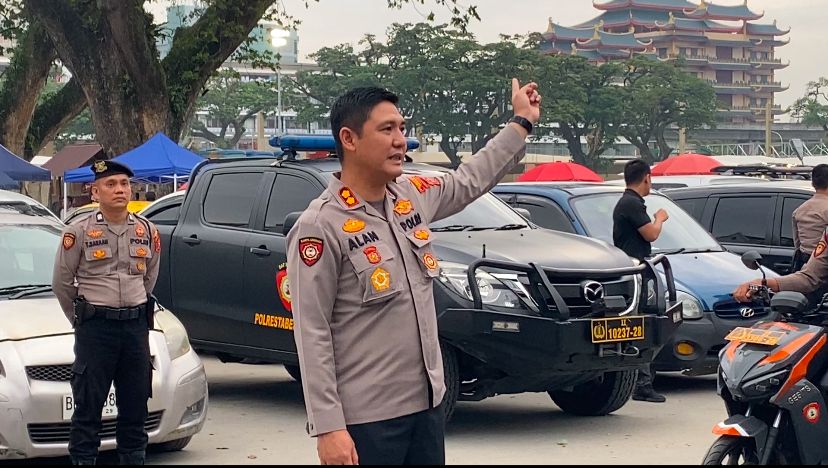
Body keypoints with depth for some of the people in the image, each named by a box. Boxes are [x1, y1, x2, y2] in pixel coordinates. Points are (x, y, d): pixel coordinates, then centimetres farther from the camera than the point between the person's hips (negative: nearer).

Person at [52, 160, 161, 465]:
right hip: (95, 328, -4)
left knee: (135, 402, 9)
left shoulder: (146, 231, 7)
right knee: (88, 404, -2)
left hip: (136, 324, 4)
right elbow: (61, 282, 3)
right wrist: (81, 320, 9)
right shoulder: (79, 233, -5)